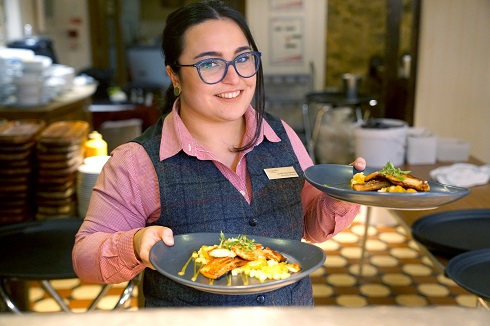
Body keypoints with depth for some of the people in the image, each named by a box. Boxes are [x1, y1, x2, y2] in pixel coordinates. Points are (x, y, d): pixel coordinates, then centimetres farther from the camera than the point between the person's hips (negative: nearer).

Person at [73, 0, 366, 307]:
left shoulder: (282, 135, -8)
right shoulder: (136, 162, -19)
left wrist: (341, 202, -18)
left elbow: (312, 226, 1)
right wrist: (136, 246, -32)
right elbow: (85, 254, -14)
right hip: (188, 317, -3)